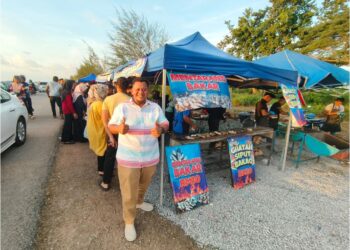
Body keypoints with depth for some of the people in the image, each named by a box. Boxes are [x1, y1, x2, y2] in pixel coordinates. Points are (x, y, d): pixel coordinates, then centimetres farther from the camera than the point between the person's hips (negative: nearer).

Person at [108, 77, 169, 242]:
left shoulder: (155, 107, 0)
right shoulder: (122, 107, -7)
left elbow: (166, 124, 1)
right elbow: (111, 126, -4)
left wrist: (161, 129, -23)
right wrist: (119, 129, -27)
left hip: (150, 156, 4)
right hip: (128, 157, -3)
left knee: (144, 185, 27)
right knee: (129, 192, 7)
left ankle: (139, 202, 58)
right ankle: (129, 222, 31)